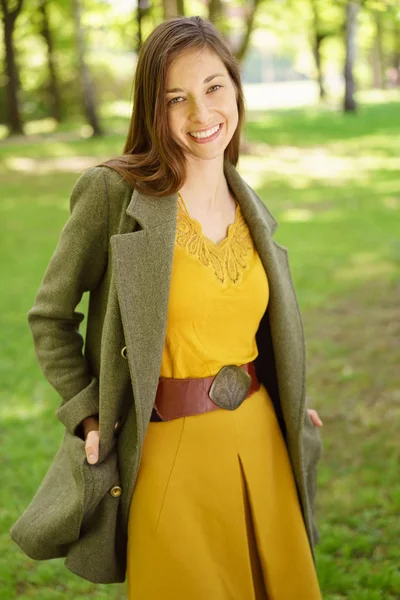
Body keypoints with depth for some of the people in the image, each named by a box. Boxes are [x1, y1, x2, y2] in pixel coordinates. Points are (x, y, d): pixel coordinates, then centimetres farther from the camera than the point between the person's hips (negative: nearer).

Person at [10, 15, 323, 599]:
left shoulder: (249, 206, 6)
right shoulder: (114, 190, -12)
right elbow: (51, 316, -4)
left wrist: (291, 404, 12)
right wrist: (88, 415, -11)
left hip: (260, 438, 6)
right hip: (170, 450, -5)